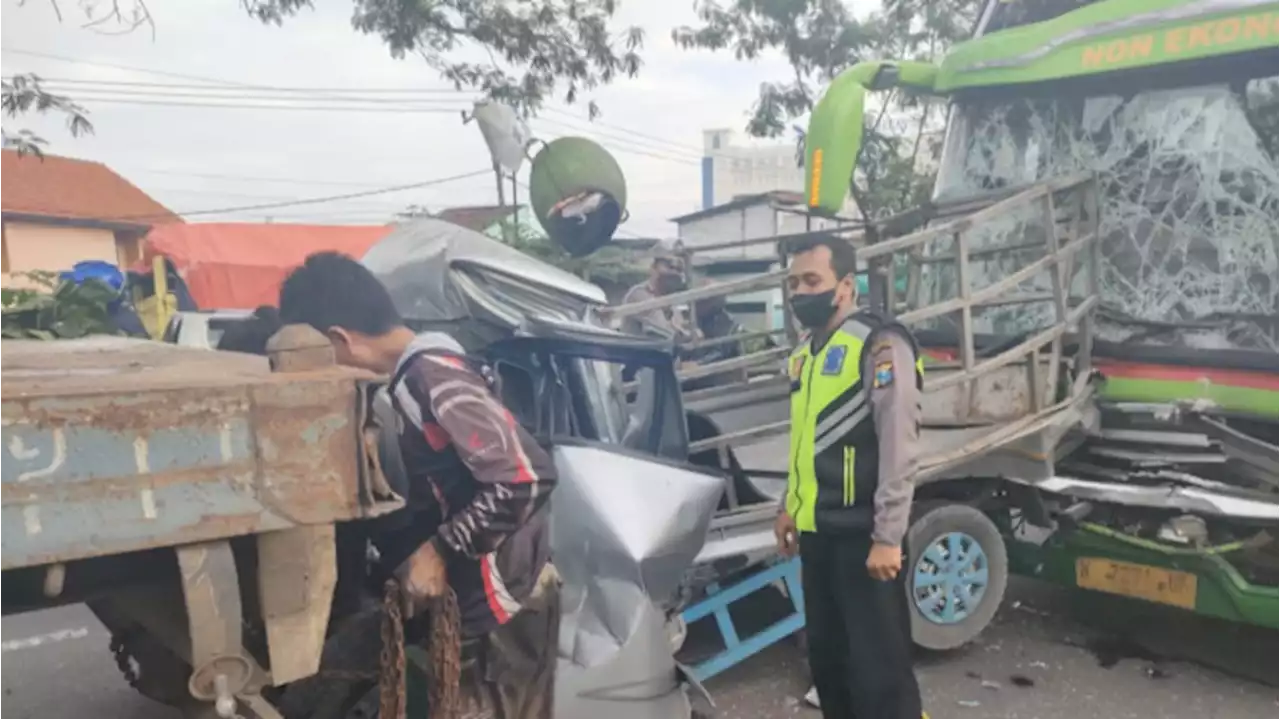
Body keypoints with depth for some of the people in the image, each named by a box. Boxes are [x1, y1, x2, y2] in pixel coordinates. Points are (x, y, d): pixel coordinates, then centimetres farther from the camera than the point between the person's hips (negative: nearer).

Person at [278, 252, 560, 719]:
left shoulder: (432, 376, -20)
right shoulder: (415, 376, 8)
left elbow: (526, 478, -28)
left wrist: (439, 551, -19)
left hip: (502, 604, -9)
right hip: (480, 598, 9)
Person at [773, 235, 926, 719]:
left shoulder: (879, 344, -12)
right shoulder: (807, 350, 14)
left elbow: (897, 446, -17)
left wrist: (888, 537, -20)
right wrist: (789, 506, 18)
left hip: (862, 534, -8)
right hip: (817, 531, 8)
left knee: (878, 663, -2)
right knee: (827, 657, 18)